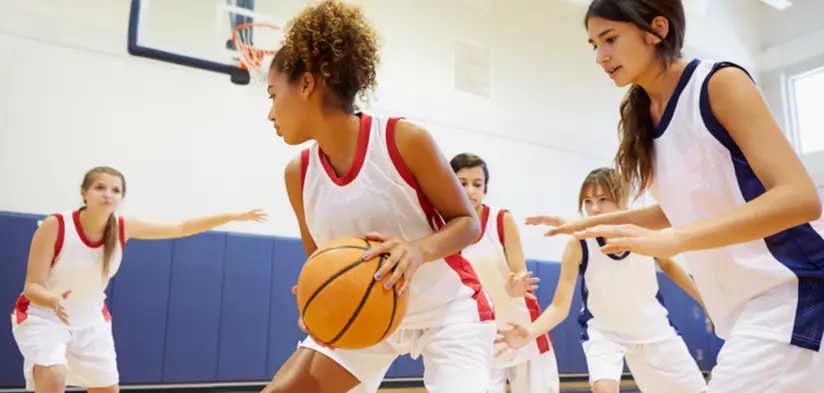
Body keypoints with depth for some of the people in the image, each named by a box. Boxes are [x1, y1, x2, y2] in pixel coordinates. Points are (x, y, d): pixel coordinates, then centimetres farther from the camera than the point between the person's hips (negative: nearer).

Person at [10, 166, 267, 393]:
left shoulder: (124, 227, -14)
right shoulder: (54, 226, -25)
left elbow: (181, 228, -8)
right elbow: (32, 287, -22)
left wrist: (234, 216, -13)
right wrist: (54, 301, -46)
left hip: (91, 323, 5)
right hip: (42, 317, -4)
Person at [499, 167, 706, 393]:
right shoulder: (578, 244, -25)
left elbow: (668, 266, 5)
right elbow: (560, 305, -26)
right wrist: (529, 332, -43)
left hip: (653, 328, 3)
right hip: (603, 331, -3)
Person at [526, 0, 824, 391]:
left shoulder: (720, 83, -13)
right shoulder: (641, 117, 7)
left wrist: (669, 240, -32)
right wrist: (596, 222, 11)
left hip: (790, 288, -7)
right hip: (742, 302, 8)